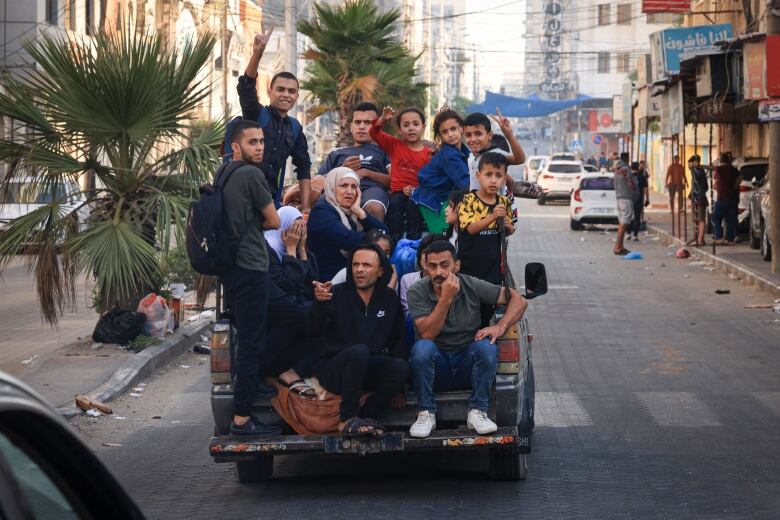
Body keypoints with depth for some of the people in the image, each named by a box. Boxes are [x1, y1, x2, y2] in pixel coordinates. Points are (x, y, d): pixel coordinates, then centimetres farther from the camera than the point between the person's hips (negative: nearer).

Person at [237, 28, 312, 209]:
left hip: (273, 201, 5)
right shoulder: (256, 115, -1)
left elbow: (303, 167, 17)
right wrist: (257, 53, -34)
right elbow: (246, 87, -19)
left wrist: (306, 207, 9)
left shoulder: (294, 127, 13)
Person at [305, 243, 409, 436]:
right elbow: (314, 331, -14)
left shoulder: (390, 299, 8)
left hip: (369, 370, 3)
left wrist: (396, 384, -1)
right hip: (333, 368, -3)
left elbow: (398, 340, 11)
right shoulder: (337, 294, -3)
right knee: (359, 351, -36)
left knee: (401, 368, -27)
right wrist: (320, 303, -35)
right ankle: (347, 419, -28)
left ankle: (366, 415, -18)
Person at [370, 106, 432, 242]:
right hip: (397, 191, 1)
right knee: (395, 205, -31)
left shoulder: (427, 154, 3)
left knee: (412, 206, -33)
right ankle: (394, 240, -31)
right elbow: (374, 133, 5)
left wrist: (416, 190, -16)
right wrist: (382, 119, -14)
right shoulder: (395, 145, 11)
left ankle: (413, 241, -31)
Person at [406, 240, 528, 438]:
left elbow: (518, 300, -3)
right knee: (422, 347, -32)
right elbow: (427, 334, -21)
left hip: (467, 366, 1)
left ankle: (477, 412, -19)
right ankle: (426, 414, -19)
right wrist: (446, 298, -28)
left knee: (487, 346, -29)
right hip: (435, 367, -1)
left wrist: (500, 327, -19)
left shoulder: (471, 286, -5)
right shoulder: (418, 292, -9)